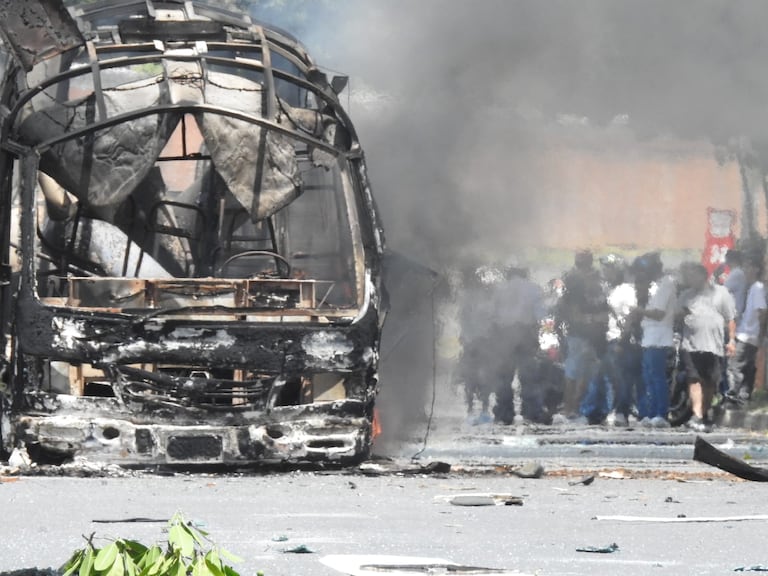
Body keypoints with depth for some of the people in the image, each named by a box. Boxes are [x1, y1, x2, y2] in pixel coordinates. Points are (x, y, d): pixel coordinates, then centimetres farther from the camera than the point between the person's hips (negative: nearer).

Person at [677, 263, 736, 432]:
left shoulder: (720, 293, 6)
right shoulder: (686, 295, 14)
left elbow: (730, 318, 6)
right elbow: (678, 315, 22)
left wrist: (732, 340, -2)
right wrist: (682, 313, -1)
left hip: (713, 346, -1)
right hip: (690, 345, 1)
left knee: (710, 383, 4)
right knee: (694, 379, -12)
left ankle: (704, 415, 17)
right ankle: (697, 415, -20)